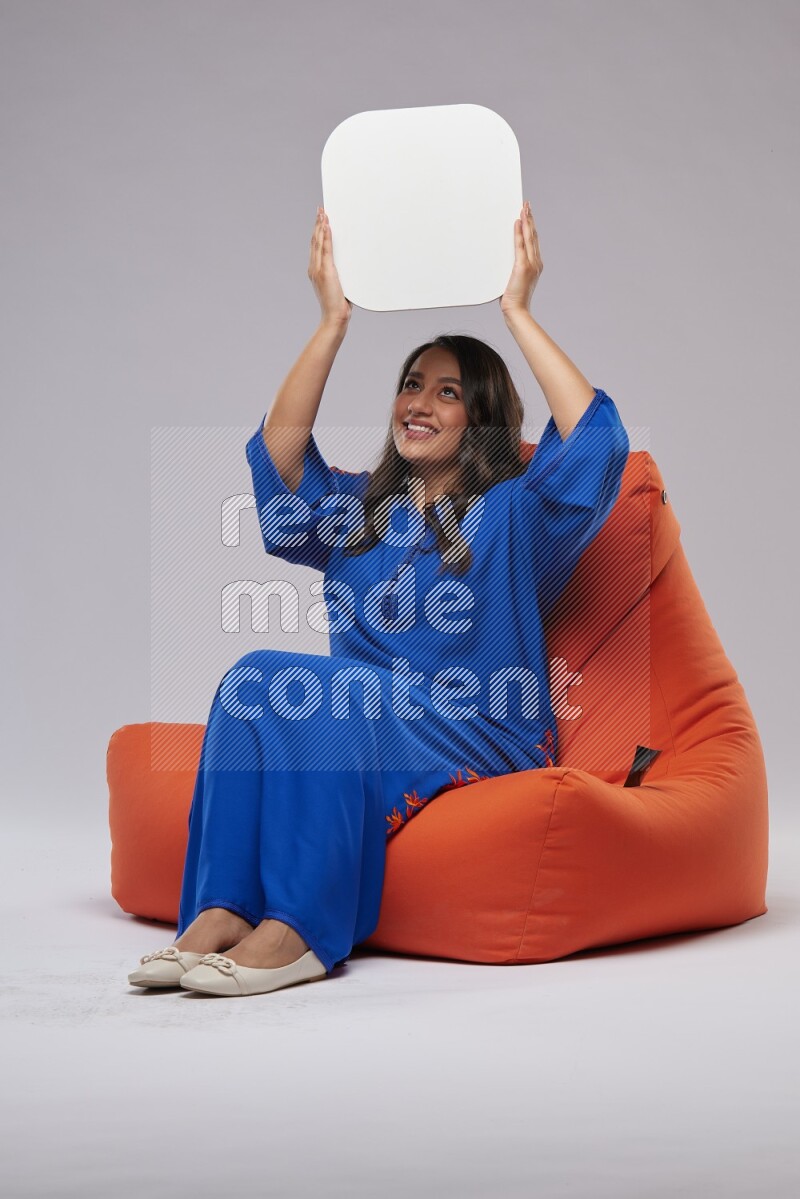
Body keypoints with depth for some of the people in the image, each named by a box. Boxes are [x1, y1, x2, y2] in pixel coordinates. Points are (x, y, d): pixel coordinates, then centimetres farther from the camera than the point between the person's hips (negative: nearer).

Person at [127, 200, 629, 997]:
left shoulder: (514, 513, 8)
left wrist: (517, 312, -8)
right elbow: (277, 452, 2)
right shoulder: (354, 510, 20)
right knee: (255, 679, -27)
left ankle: (301, 930, -37)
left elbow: (595, 437, -10)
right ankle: (220, 911, -34)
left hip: (481, 744, -4)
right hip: (359, 735, 4)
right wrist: (334, 319, -1)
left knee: (334, 693, -32)